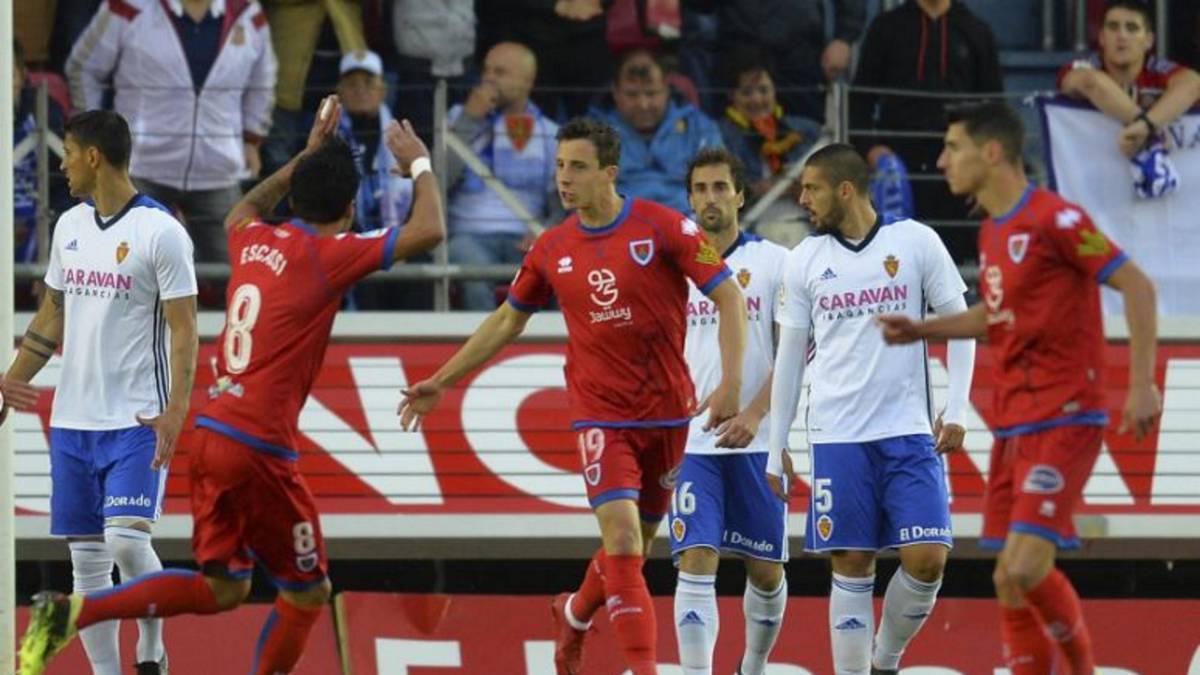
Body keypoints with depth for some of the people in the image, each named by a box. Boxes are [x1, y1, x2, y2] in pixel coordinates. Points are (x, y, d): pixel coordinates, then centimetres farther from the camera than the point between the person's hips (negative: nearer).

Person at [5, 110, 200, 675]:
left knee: (126, 540, -18)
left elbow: (183, 329, -10)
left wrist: (177, 410, -20)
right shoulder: (69, 226, 11)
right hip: (72, 418, 7)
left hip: (137, 421, -7)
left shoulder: (159, 231, -9)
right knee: (87, 559, 5)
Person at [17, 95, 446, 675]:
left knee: (221, 588, 14)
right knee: (308, 593, 7)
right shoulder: (328, 256, -9)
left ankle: (72, 611, -1)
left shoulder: (255, 240, 11)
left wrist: (306, 158, 41)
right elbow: (428, 232, -11)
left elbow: (243, 210, 38)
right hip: (257, 448, -8)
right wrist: (419, 165, 6)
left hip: (212, 433, 8)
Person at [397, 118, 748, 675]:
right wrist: (442, 382, 16)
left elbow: (728, 296, -9)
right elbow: (508, 320, 16)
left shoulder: (663, 227, -9)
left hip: (668, 414, 0)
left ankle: (576, 613, 43)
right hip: (601, 415, 0)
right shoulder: (551, 250, 2)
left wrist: (731, 382, -20)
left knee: (634, 548, 13)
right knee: (623, 540, -17)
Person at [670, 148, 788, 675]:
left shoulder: (774, 262, 1)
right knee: (696, 563, -12)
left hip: (757, 442, -1)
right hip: (691, 442, 1)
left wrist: (755, 413, -17)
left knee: (766, 571, 9)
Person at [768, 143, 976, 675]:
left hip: (909, 432, -1)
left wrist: (957, 410, -5)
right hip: (837, 436, 1)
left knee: (927, 560, -9)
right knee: (851, 567, 0)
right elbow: (790, 356, 12)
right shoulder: (805, 260, 7)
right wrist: (776, 448, 10)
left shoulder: (916, 242, 0)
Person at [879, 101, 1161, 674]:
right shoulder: (992, 232, 14)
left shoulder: (1054, 220, -13)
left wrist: (1142, 384, -18)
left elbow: (1136, 286, -14)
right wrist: (921, 330, 19)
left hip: (1063, 420, -9)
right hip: (1012, 425, 9)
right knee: (1011, 582, 5)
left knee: (1024, 570, -18)